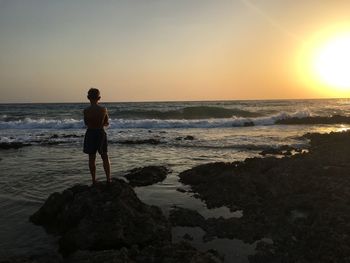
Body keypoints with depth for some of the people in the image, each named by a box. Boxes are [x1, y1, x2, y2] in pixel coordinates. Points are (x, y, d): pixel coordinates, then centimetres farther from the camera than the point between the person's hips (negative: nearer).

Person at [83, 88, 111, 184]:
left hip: (90, 134, -1)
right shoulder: (104, 109, -10)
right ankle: (108, 179, 12)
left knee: (92, 158, 10)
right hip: (101, 133, 1)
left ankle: (94, 181, 14)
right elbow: (106, 123, 2)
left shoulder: (86, 111, -14)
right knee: (105, 157, 14)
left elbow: (86, 124, 0)